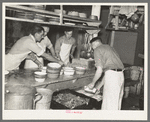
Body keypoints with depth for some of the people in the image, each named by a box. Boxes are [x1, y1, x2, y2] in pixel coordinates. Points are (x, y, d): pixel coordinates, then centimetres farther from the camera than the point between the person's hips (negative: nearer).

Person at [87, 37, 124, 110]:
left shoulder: (97, 50, 3)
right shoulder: (109, 47, 28)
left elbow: (99, 70, -7)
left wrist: (92, 83, 8)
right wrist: (99, 85, 29)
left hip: (112, 75, -8)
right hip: (120, 74, 8)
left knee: (109, 103, 0)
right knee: (116, 102, 15)